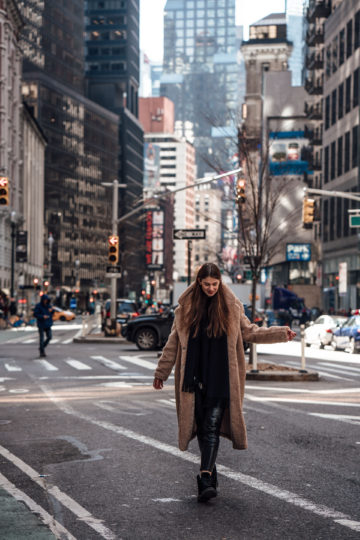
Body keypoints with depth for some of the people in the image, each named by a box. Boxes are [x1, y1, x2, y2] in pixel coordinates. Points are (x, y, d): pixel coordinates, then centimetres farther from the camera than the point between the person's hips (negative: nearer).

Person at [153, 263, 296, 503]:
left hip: (221, 379, -2)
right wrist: (161, 372, 16)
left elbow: (250, 332, 13)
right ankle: (210, 473, 20)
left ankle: (205, 479, -16)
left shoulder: (232, 306, 4)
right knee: (202, 427, 5)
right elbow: (173, 343, 13)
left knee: (212, 428, -11)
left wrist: (281, 333, 3)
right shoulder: (186, 307, 6)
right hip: (194, 378, 2)